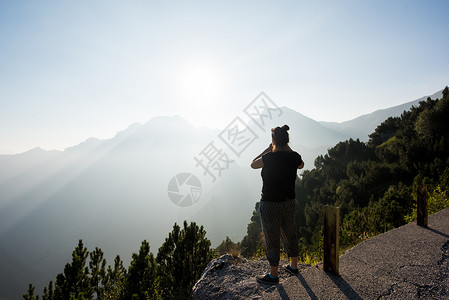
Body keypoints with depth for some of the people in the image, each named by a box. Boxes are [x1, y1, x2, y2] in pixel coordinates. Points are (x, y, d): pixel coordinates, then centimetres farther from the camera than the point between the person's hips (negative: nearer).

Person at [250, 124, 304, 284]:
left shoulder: (269, 157, -21)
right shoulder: (294, 157, -5)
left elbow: (253, 164, -3)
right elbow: (301, 165, 20)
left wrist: (268, 149, 2)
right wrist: (288, 149, 15)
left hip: (270, 204, -6)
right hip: (289, 202, 6)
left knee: (271, 238, 8)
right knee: (289, 233, 23)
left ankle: (273, 275, 23)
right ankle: (293, 266, 40)